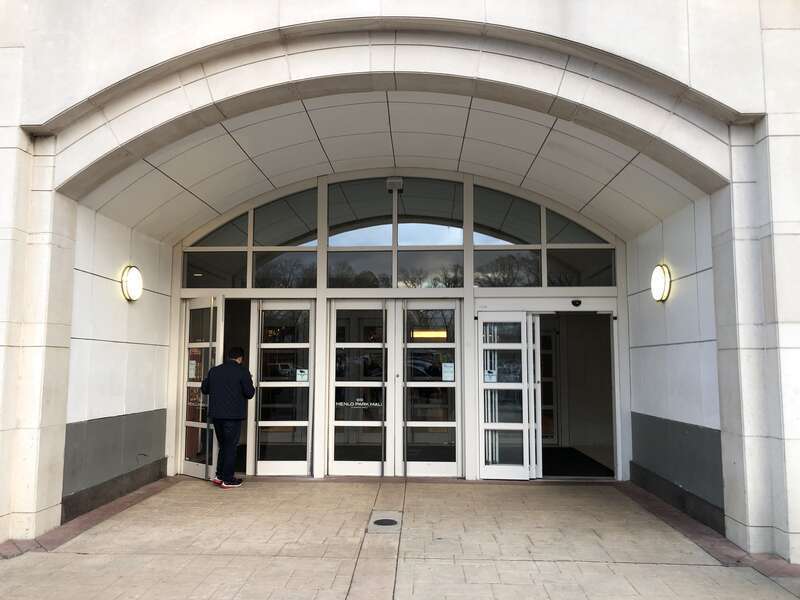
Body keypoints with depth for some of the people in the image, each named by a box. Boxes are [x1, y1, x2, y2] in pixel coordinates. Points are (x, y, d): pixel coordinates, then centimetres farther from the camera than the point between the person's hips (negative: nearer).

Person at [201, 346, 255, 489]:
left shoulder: (214, 370, 6)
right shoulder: (242, 371, -9)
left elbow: (204, 389, 14)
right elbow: (249, 393, -10)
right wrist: (249, 382, 8)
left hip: (216, 414, 5)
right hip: (233, 415, -5)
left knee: (222, 445, 18)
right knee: (231, 446, 4)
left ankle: (219, 475, 19)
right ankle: (228, 479, 7)